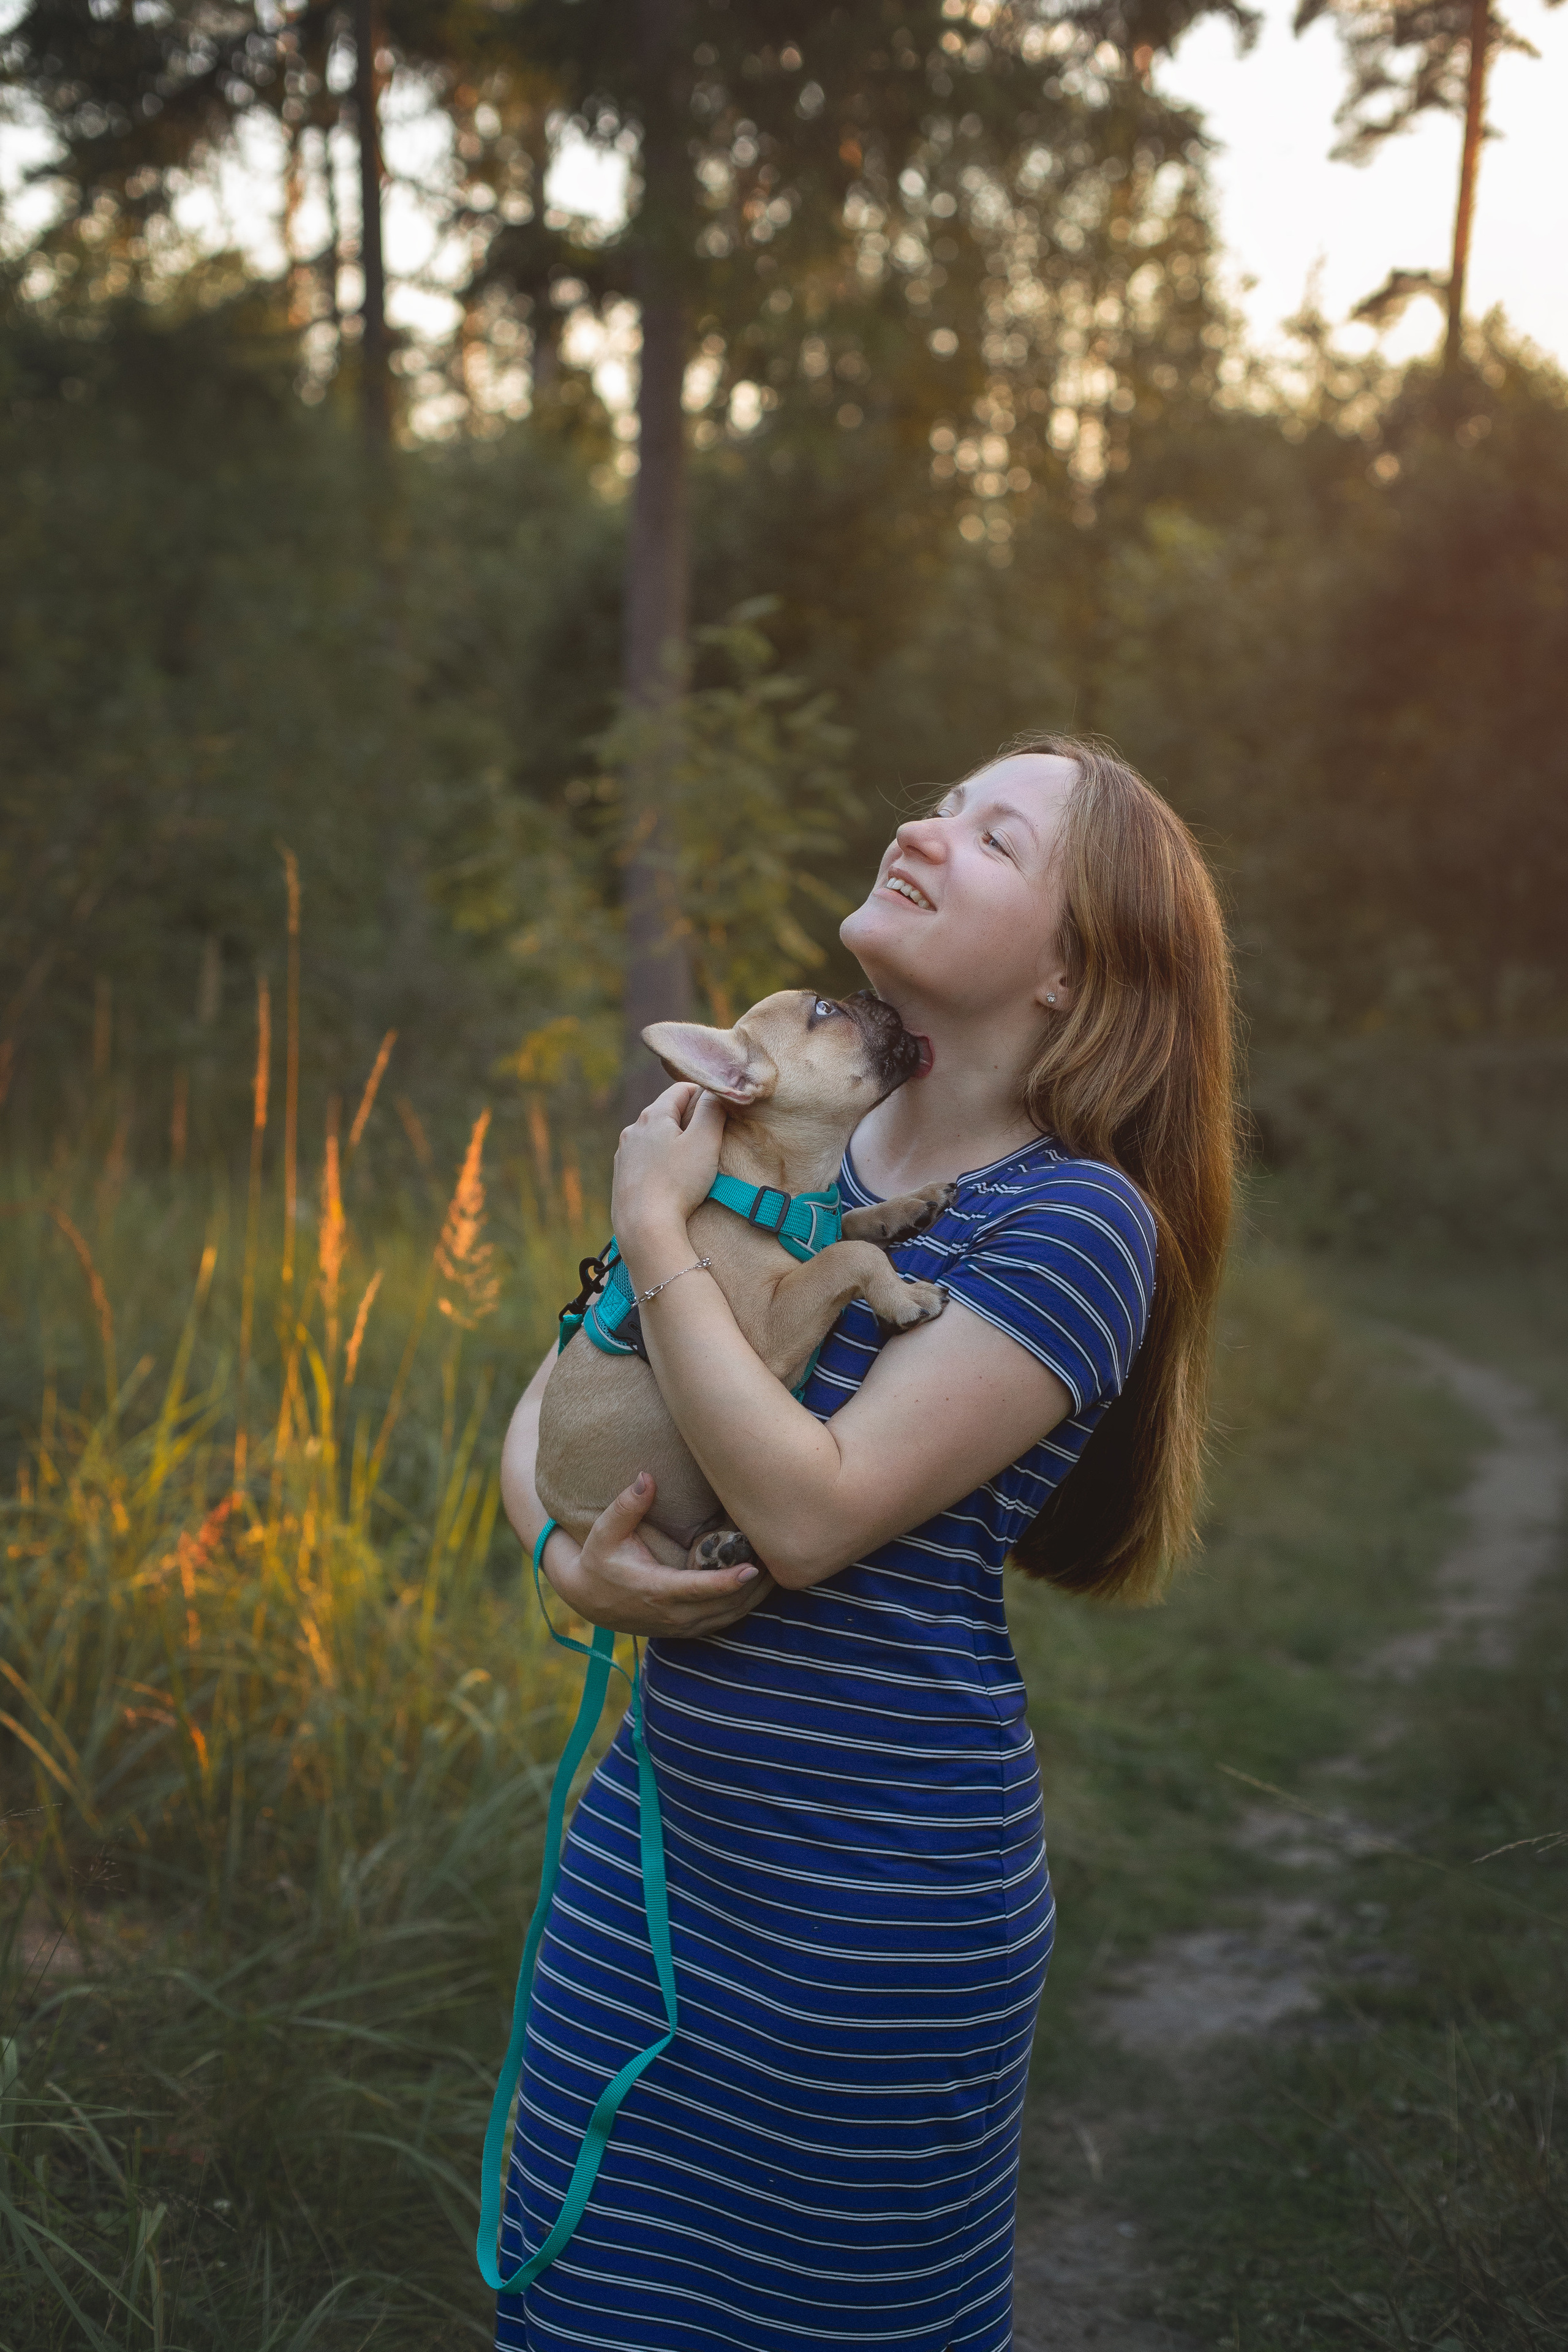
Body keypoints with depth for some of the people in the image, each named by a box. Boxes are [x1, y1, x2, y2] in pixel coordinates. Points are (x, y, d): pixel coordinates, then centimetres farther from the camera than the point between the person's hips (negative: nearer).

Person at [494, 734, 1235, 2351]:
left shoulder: (1072, 1224, -16)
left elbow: (814, 1510, -24)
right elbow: (548, 1409, 10)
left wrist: (655, 1226, -17)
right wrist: (567, 1559, -11)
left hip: (877, 1892, -6)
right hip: (659, 1823, 6)